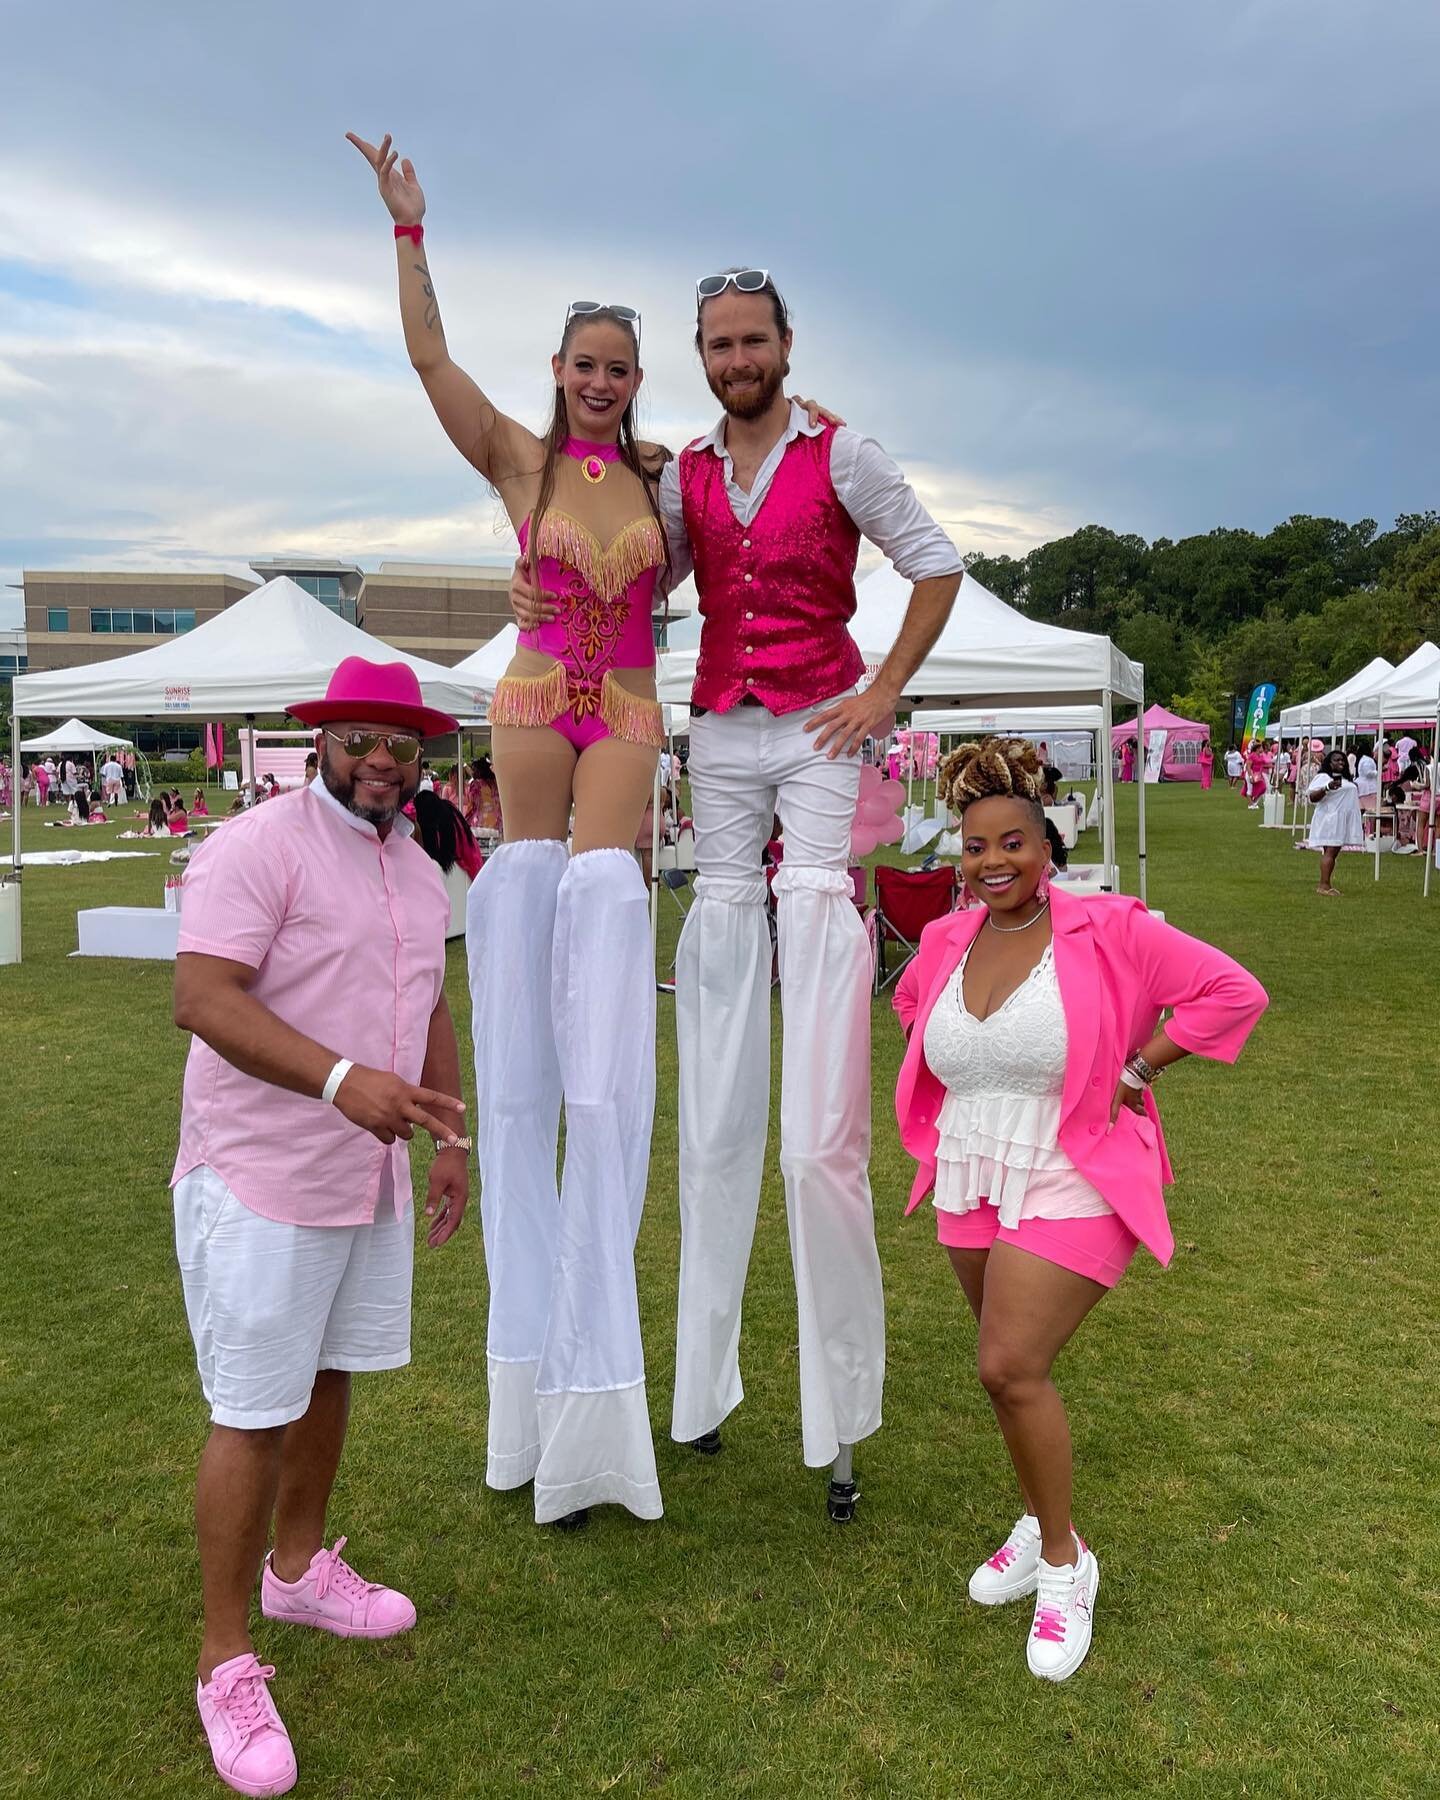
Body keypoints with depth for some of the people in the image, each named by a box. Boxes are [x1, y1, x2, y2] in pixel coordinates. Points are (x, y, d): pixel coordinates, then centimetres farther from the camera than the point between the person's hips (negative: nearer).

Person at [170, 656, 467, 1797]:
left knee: (329, 1381, 20)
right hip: (261, 1182, -7)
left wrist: (452, 1139, 19)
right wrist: (340, 1079, -37)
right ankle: (227, 1662, 17)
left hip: (373, 1179, 8)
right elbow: (202, 997, -25)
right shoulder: (258, 847, -15)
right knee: (253, 1414, 1)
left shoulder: (420, 872, 11)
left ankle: (297, 1570, 42)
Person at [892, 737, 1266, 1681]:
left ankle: (1065, 1560, 10)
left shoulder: (1107, 930, -15)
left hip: (1070, 1187, -6)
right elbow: (914, 1005, 24)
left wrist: (1134, 1070, -13)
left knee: (1011, 1368, -12)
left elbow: (1234, 991, -14)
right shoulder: (944, 942, 1)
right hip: (970, 1185, 6)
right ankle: (1042, 1523, 38)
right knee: (1015, 1367, 17)